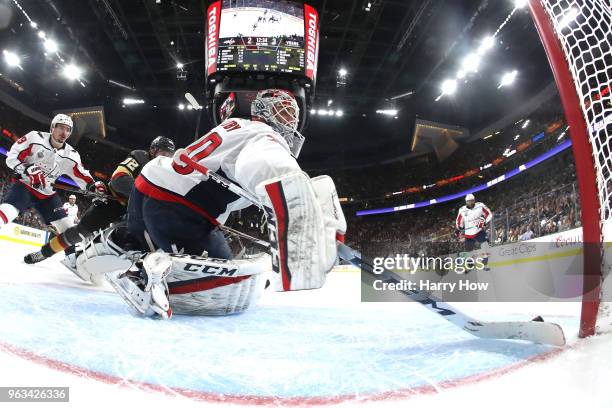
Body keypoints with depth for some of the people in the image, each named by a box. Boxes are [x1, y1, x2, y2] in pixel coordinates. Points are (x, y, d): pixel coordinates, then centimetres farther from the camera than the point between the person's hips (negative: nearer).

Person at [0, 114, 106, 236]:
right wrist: (27, 170, -26)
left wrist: (95, 187, -21)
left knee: (69, 230, -2)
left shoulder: (71, 156, -3)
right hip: (24, 185, -4)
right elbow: (11, 157, -10)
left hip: (47, 194, 4)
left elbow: (83, 177, -1)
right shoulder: (35, 138, -13)